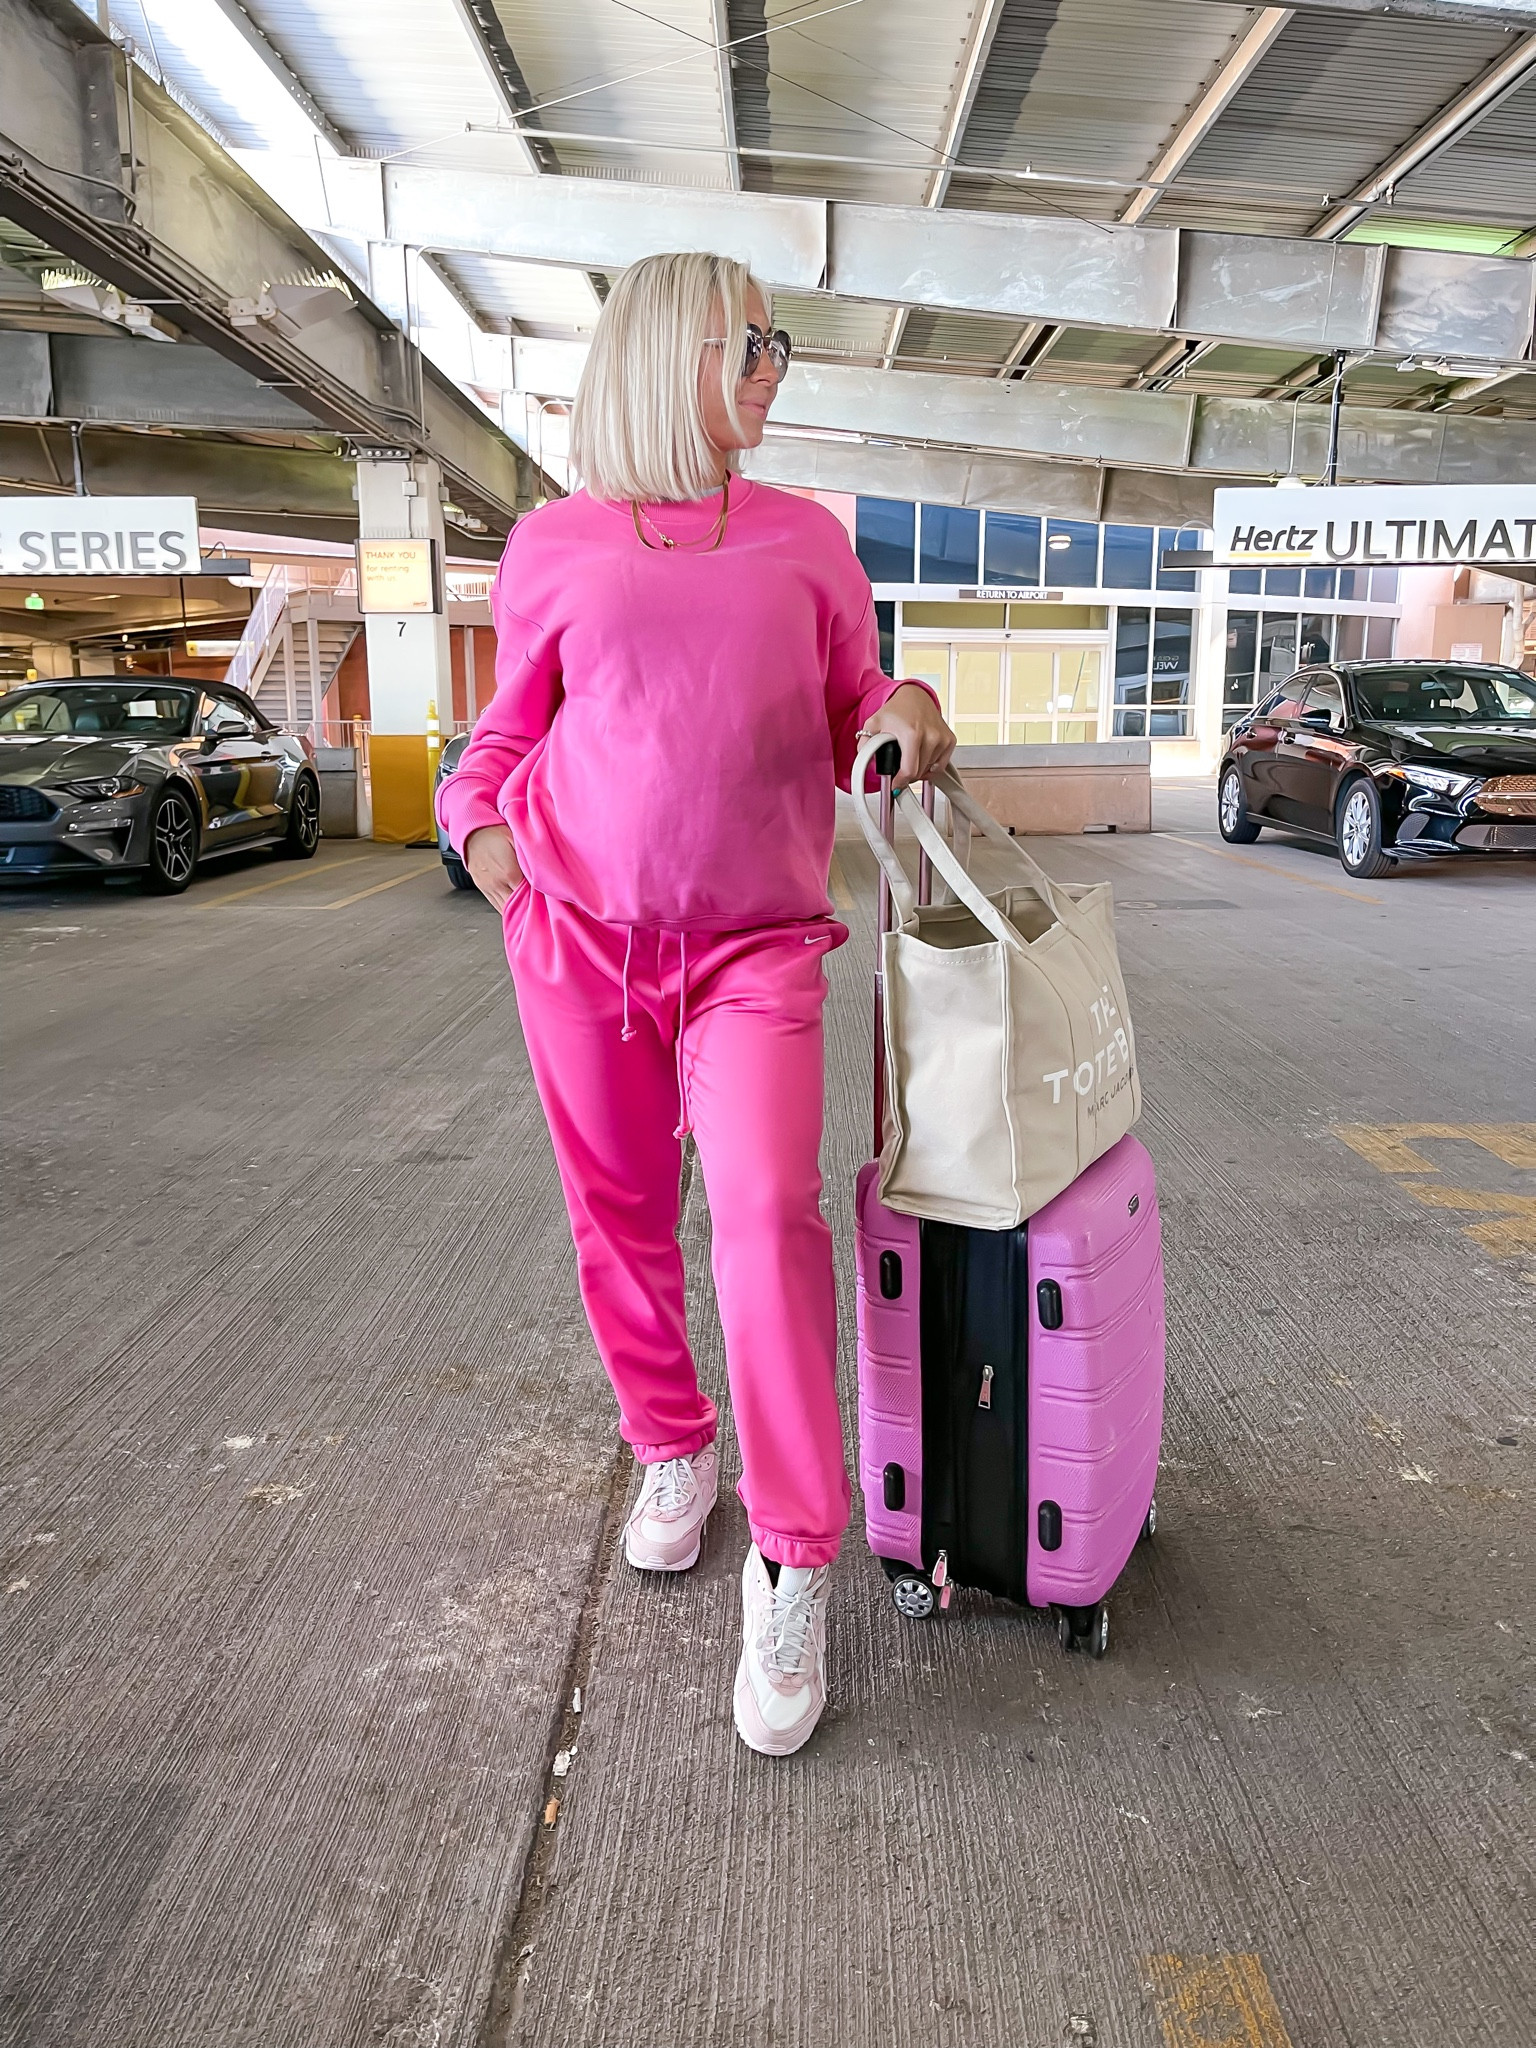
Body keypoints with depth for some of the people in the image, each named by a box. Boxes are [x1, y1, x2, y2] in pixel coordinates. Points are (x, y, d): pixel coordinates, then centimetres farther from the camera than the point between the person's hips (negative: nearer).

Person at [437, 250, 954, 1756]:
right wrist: (477, 825, -3)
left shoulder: (807, 540, 12)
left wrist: (906, 713, -6)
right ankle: (671, 1449, 33)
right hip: (577, 930, 1)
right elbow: (510, 728, 17)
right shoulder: (554, 545, 9)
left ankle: (792, 1563, -5)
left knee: (767, 1211, -17)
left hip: (755, 946, -1)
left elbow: (851, 730, 16)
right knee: (620, 1218, 9)